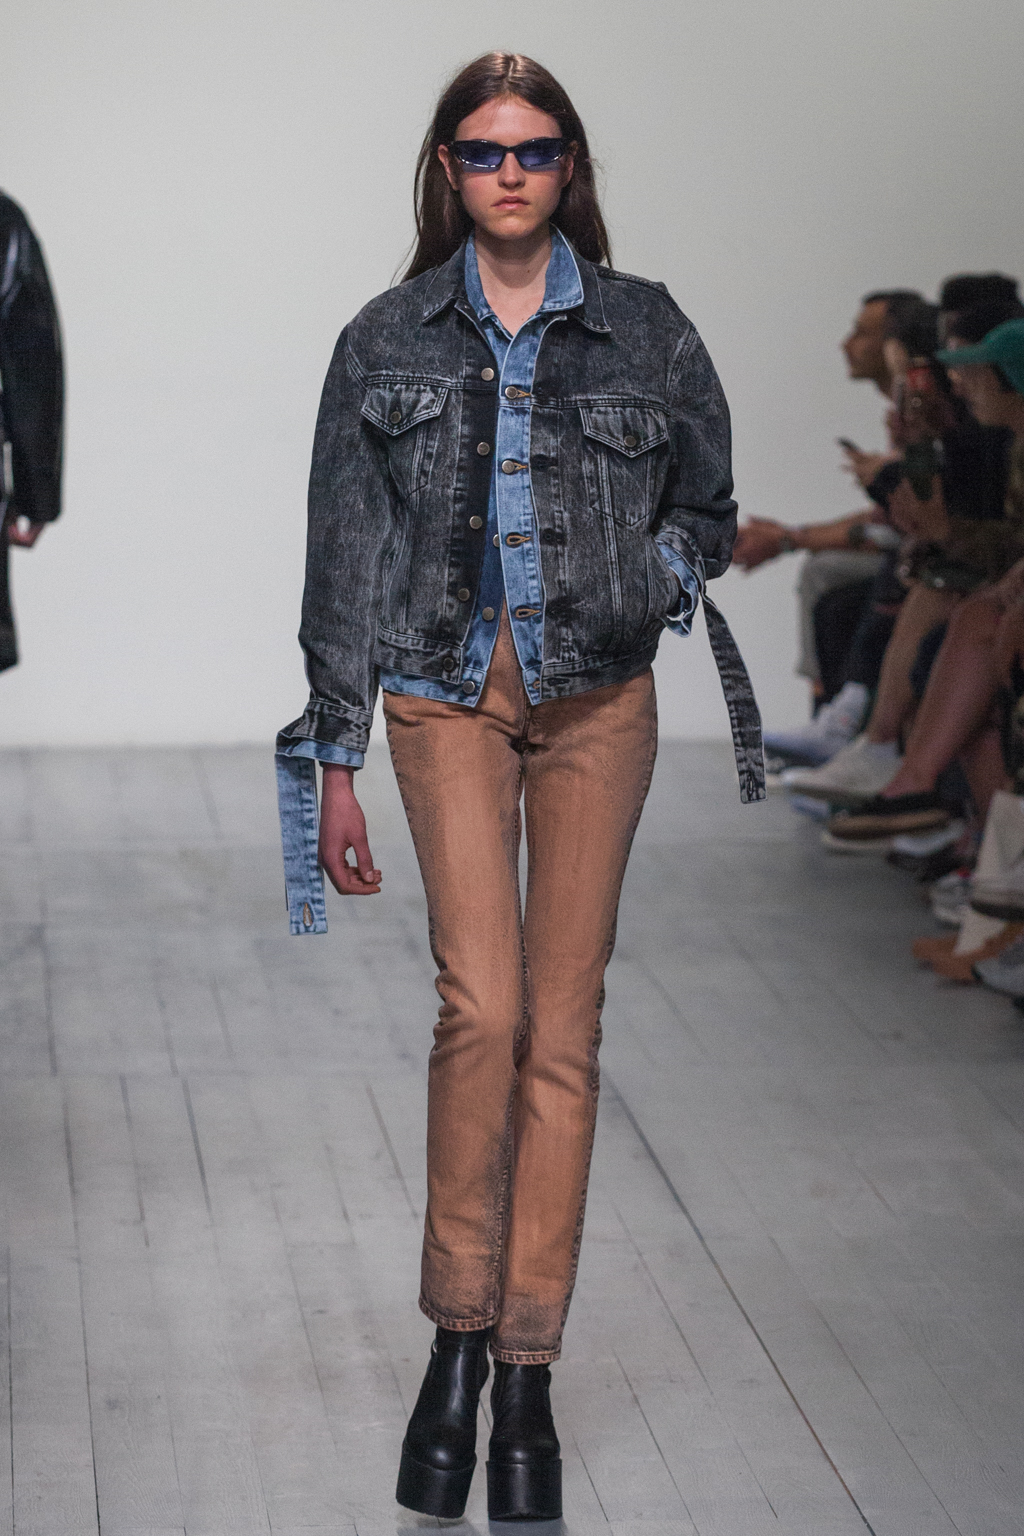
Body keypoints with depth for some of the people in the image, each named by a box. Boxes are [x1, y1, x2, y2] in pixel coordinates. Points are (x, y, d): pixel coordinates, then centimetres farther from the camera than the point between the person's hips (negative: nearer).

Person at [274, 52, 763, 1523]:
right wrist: (333, 758, 3)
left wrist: (655, 579, -7)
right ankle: (458, 1335, 1)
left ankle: (527, 1365, 8)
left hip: (596, 697, 1)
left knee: (564, 1030, 1)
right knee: (483, 1010, -15)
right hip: (449, 693, -1)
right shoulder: (388, 342, 4)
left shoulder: (645, 331, 4)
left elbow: (708, 509, 15)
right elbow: (344, 556, 5)